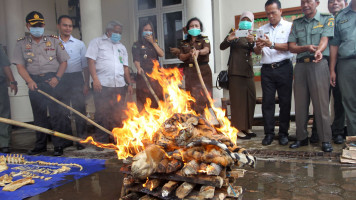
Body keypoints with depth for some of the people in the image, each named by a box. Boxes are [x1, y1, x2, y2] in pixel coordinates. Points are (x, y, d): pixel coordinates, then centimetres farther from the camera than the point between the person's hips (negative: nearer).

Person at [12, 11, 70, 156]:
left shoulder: (54, 41, 8)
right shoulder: (21, 44, 9)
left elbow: (63, 61, 7)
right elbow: (20, 65, 3)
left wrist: (57, 77, -8)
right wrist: (29, 81, -13)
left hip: (52, 80, -2)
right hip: (34, 82, 2)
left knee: (57, 112, -6)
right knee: (39, 115, 9)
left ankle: (58, 145, 3)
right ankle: (41, 145, 22)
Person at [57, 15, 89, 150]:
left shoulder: (79, 44, 8)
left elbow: (85, 65, 7)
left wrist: (86, 83, 0)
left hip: (76, 79, -1)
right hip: (60, 80, 1)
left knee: (79, 110, -3)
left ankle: (81, 139, 6)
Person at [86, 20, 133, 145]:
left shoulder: (121, 47, 23)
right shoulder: (97, 42, 8)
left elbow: (125, 67, 21)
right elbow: (91, 61, -3)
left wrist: (130, 84, 13)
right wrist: (95, 79, -15)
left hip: (119, 85, 5)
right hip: (102, 84, -4)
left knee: (117, 115, 7)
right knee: (102, 114, -2)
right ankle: (101, 140, 8)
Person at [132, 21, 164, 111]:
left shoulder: (154, 44, 22)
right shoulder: (137, 45, 7)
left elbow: (161, 54, 5)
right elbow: (136, 59, -8)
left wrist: (153, 42, 1)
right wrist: (139, 68, -28)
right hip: (144, 74, -4)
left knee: (157, 100, 1)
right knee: (142, 100, -10)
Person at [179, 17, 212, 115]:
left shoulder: (204, 40, 6)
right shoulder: (184, 43, 15)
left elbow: (206, 50, -15)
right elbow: (181, 57, 6)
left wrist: (198, 51, -37)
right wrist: (189, 54, -14)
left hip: (203, 71, -2)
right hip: (189, 72, 2)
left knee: (203, 96, -8)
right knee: (192, 97, -2)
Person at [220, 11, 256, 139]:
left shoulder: (252, 36, 16)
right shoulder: (234, 33, 4)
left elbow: (253, 50, -1)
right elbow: (222, 47, -5)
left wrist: (252, 42, -22)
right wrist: (228, 39, -25)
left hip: (248, 71, 5)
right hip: (235, 71, -5)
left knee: (250, 100, 7)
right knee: (238, 100, -5)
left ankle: (247, 127, 18)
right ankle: (238, 129, 2)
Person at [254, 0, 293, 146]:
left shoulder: (289, 26, 5)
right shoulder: (262, 29, 16)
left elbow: (290, 46, -8)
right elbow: (257, 52, 12)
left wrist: (272, 44, -19)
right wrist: (258, 47, -10)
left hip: (284, 68, -2)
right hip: (267, 69, 3)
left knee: (285, 101, 1)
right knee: (267, 101, 1)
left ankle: (283, 133, 11)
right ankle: (269, 133, 8)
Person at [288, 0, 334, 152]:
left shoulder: (327, 19, 9)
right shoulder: (296, 23, 17)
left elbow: (324, 40, -8)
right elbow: (291, 47, 8)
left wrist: (319, 51, -30)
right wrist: (307, 48, -11)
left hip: (318, 64, -3)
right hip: (301, 65, 4)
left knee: (321, 103, -7)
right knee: (300, 104, 4)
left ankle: (326, 140, -1)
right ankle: (302, 138, 13)